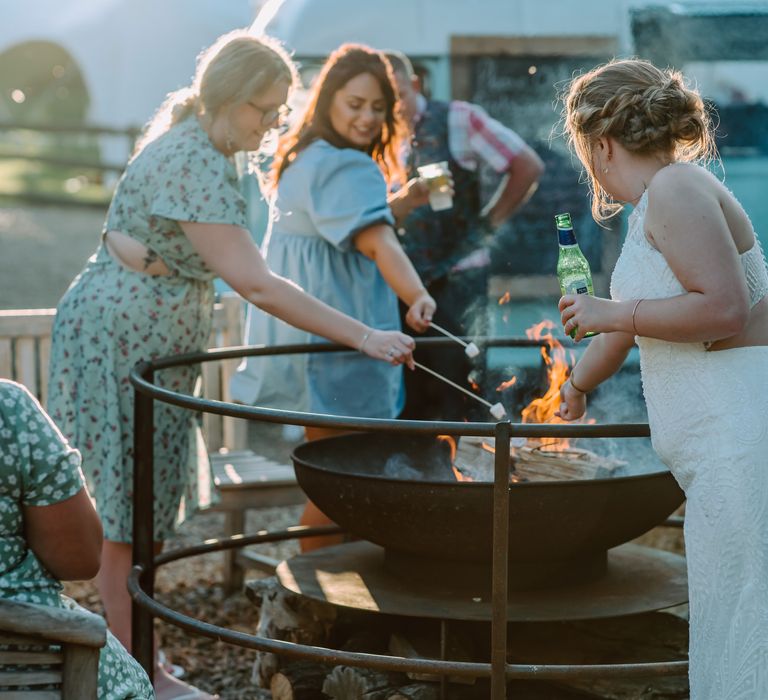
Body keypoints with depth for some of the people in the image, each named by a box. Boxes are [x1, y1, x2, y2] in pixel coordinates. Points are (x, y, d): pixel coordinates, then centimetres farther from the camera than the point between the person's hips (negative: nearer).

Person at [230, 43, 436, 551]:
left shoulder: (303, 160, 15)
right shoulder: (348, 169, -17)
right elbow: (377, 241, -33)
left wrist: (404, 201, 24)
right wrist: (417, 296, -46)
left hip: (302, 328, 11)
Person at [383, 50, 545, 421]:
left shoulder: (457, 120, -7)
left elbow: (527, 166, -6)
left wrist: (488, 221, -4)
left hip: (455, 278, -4)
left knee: (459, 401, -2)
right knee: (405, 401, 9)